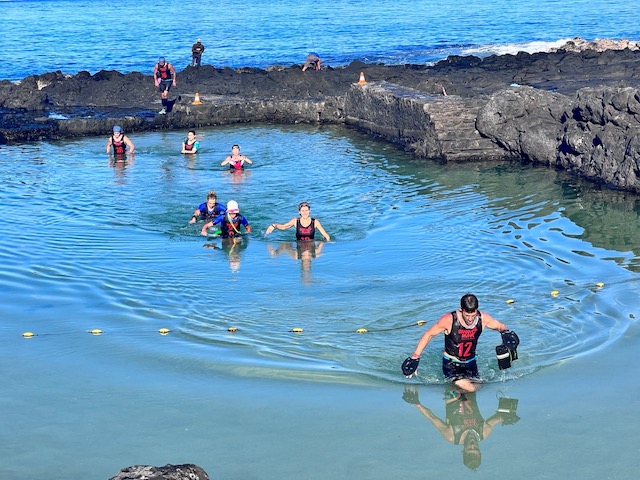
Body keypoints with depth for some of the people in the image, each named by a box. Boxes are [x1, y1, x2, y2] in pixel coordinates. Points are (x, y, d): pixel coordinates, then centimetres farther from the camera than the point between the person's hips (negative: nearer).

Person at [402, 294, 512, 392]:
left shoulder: (483, 319, -13)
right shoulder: (449, 320, -23)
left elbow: (500, 326, 7)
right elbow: (428, 335, -10)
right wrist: (415, 357, -11)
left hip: (470, 363, 5)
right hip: (451, 364, -5)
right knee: (469, 389, -25)